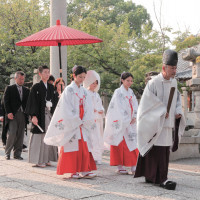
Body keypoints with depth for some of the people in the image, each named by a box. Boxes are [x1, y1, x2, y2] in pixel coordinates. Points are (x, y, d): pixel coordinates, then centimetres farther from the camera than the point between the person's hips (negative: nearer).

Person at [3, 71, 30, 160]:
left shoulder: (26, 90, 17)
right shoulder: (9, 88, 6)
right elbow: (5, 101, -1)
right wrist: (8, 112, -12)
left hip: (22, 115, 4)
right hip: (12, 115, -4)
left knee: (20, 135, 2)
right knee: (12, 134, -11)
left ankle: (17, 154, 9)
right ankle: (7, 153, 3)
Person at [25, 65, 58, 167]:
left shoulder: (51, 87, 13)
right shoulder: (36, 87, -4)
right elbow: (32, 102, -8)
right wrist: (33, 116, -16)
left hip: (49, 115, 6)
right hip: (40, 116, -6)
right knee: (40, 138, -4)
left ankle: (46, 159, 15)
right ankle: (38, 161, 3)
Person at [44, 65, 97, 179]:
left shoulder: (84, 91, 13)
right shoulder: (69, 90, -4)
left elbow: (88, 108, 9)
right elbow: (67, 108, -10)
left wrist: (85, 122, -4)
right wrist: (77, 122, -12)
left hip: (82, 124, 6)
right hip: (71, 124, -5)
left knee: (84, 147, 2)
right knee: (73, 147, -3)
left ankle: (84, 170, 5)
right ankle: (73, 172, 2)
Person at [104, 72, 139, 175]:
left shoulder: (131, 92, 13)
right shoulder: (118, 92, -7)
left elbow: (135, 106, 10)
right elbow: (120, 108, -12)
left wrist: (134, 118, -5)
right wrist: (127, 120, -13)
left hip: (130, 123, 6)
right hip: (120, 123, -6)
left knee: (132, 143, 3)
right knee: (120, 144, -2)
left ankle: (133, 167, 7)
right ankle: (120, 167, 5)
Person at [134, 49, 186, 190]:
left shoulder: (174, 82, 10)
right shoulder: (154, 82, -12)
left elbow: (177, 99, 21)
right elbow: (148, 102, -14)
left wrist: (178, 111, 4)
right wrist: (162, 111, -15)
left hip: (168, 122, 8)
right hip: (155, 123, -7)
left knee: (165, 150, 10)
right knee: (158, 150, -9)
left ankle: (150, 175, 22)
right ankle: (162, 179, -6)